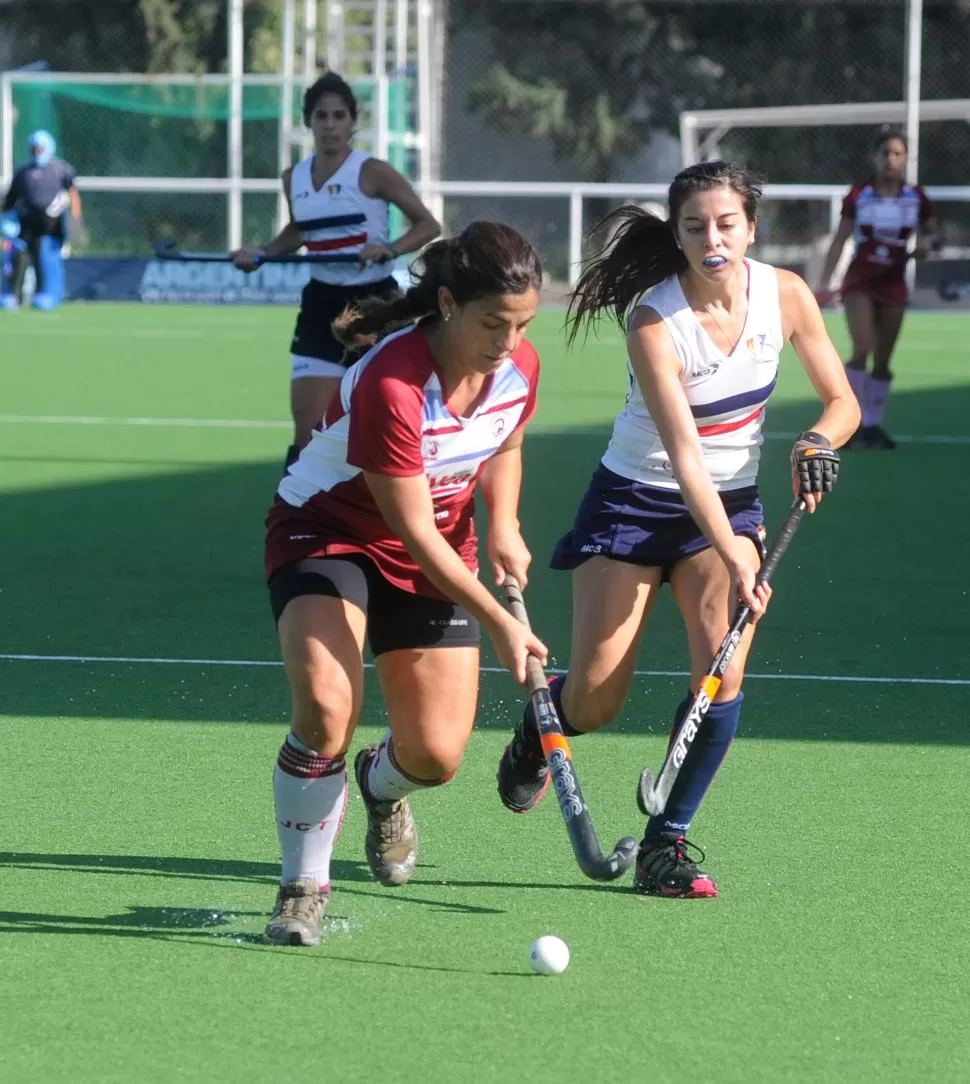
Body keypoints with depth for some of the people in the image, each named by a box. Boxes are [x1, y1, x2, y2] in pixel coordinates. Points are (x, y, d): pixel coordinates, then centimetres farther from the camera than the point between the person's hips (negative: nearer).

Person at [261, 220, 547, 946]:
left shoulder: (520, 367, -12)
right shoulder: (391, 384, -33)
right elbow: (413, 530, -28)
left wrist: (503, 525, -6)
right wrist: (499, 623, -29)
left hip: (438, 558, 5)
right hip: (328, 531, -5)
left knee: (436, 756, -6)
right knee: (326, 707, -31)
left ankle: (380, 784, 34)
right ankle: (304, 885, -10)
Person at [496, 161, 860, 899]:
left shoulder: (785, 295, -11)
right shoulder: (653, 320, -24)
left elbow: (842, 399, 1)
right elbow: (684, 454, -28)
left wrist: (820, 442, -22)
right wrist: (733, 560, -36)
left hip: (732, 502, 3)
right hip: (635, 501, -3)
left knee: (723, 673, -19)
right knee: (593, 704, -3)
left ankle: (667, 840, -4)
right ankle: (538, 731, 35)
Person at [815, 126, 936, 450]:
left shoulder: (916, 197, -4)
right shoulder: (858, 196, -8)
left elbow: (929, 230, 14)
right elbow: (839, 240, -3)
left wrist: (925, 243, -11)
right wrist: (824, 284, -9)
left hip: (893, 286, 2)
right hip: (859, 282, -2)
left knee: (883, 361, 5)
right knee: (862, 350, -18)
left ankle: (872, 425, 16)